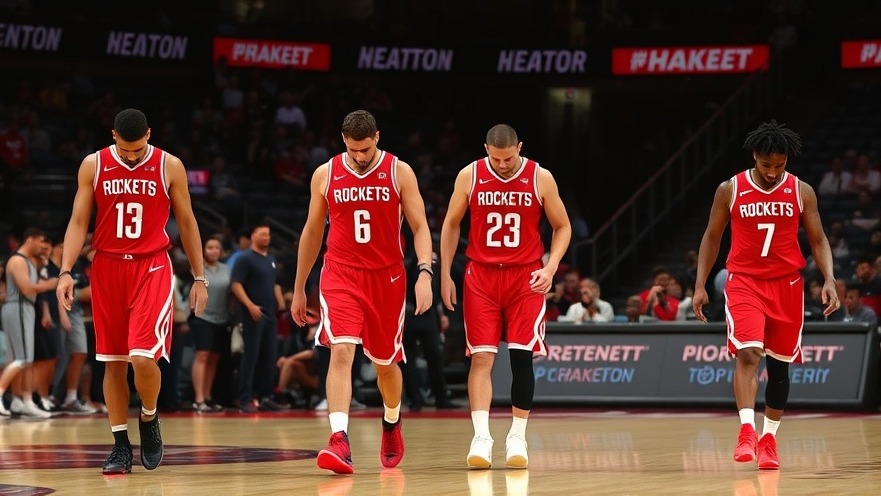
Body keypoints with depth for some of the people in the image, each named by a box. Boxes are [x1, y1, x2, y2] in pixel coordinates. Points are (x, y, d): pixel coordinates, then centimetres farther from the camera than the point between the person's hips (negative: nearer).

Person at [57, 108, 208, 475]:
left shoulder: (170, 167, -2)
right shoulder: (93, 166, 0)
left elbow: (186, 222, 5)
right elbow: (78, 221, 2)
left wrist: (199, 278, 5)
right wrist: (66, 271, -10)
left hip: (152, 268, -2)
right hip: (107, 268, 2)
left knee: (143, 357, -17)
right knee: (113, 362, 4)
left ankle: (149, 419, 11)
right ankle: (121, 445, 13)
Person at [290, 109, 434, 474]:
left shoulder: (399, 173, -4)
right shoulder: (325, 175, 0)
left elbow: (420, 226, -4)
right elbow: (312, 232, 10)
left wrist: (425, 272, -21)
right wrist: (298, 289, 13)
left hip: (387, 277, 0)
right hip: (340, 276, 0)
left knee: (385, 362, 14)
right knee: (341, 351, -21)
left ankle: (392, 425, 44)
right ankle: (340, 442, -31)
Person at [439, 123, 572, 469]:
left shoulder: (540, 178, -6)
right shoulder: (470, 176, -4)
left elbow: (562, 227, 3)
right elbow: (451, 224, 8)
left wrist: (551, 267, -11)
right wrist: (445, 275, 4)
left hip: (526, 278, 0)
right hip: (481, 276, 0)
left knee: (522, 357, -2)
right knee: (482, 356, -8)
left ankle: (517, 438, 7)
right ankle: (481, 437, -12)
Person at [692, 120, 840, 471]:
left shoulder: (802, 192, 0)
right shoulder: (730, 190, -2)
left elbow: (818, 240, 4)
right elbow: (712, 237, 7)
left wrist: (829, 280, -11)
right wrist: (700, 285, 2)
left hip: (787, 284, 2)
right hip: (744, 282, -2)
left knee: (779, 364, 8)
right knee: (747, 353, -21)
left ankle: (769, 438, 21)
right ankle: (747, 431, -30)